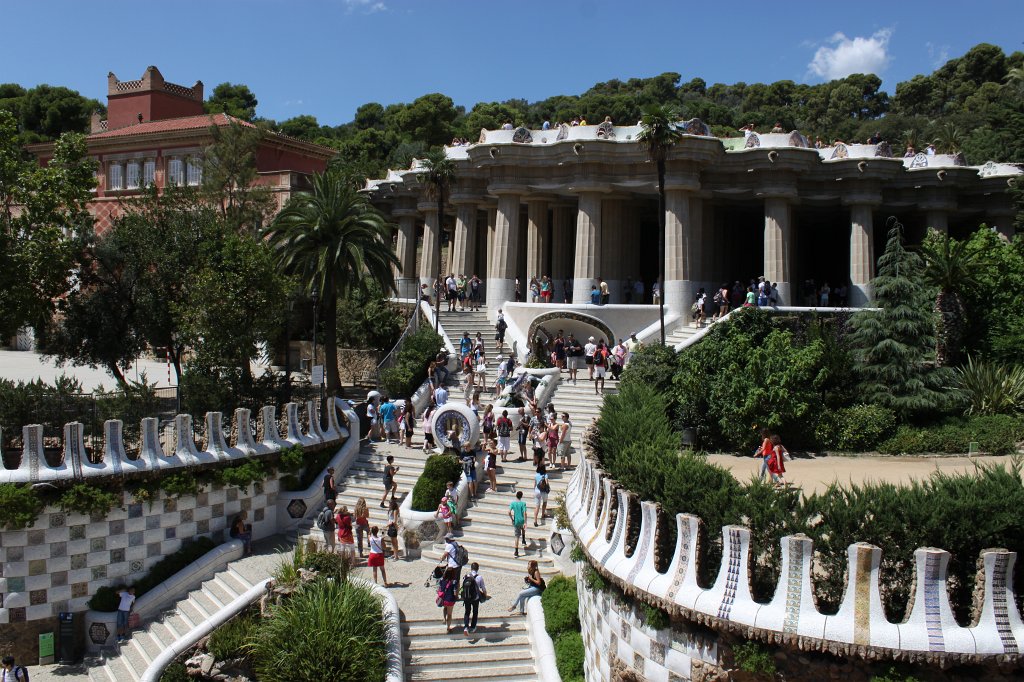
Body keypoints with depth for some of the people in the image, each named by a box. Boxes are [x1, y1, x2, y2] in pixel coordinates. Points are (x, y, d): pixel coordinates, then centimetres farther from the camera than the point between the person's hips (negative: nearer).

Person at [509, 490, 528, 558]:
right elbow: (524, 513, -17)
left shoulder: (513, 503, -5)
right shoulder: (523, 503, -10)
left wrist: (512, 519, 4)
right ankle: (523, 541, 34)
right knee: (523, 528, 36)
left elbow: (509, 512, -12)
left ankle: (516, 552, 1)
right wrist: (525, 522, -17)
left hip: (516, 522, 1)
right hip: (522, 521, -1)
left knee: (517, 536, 4)